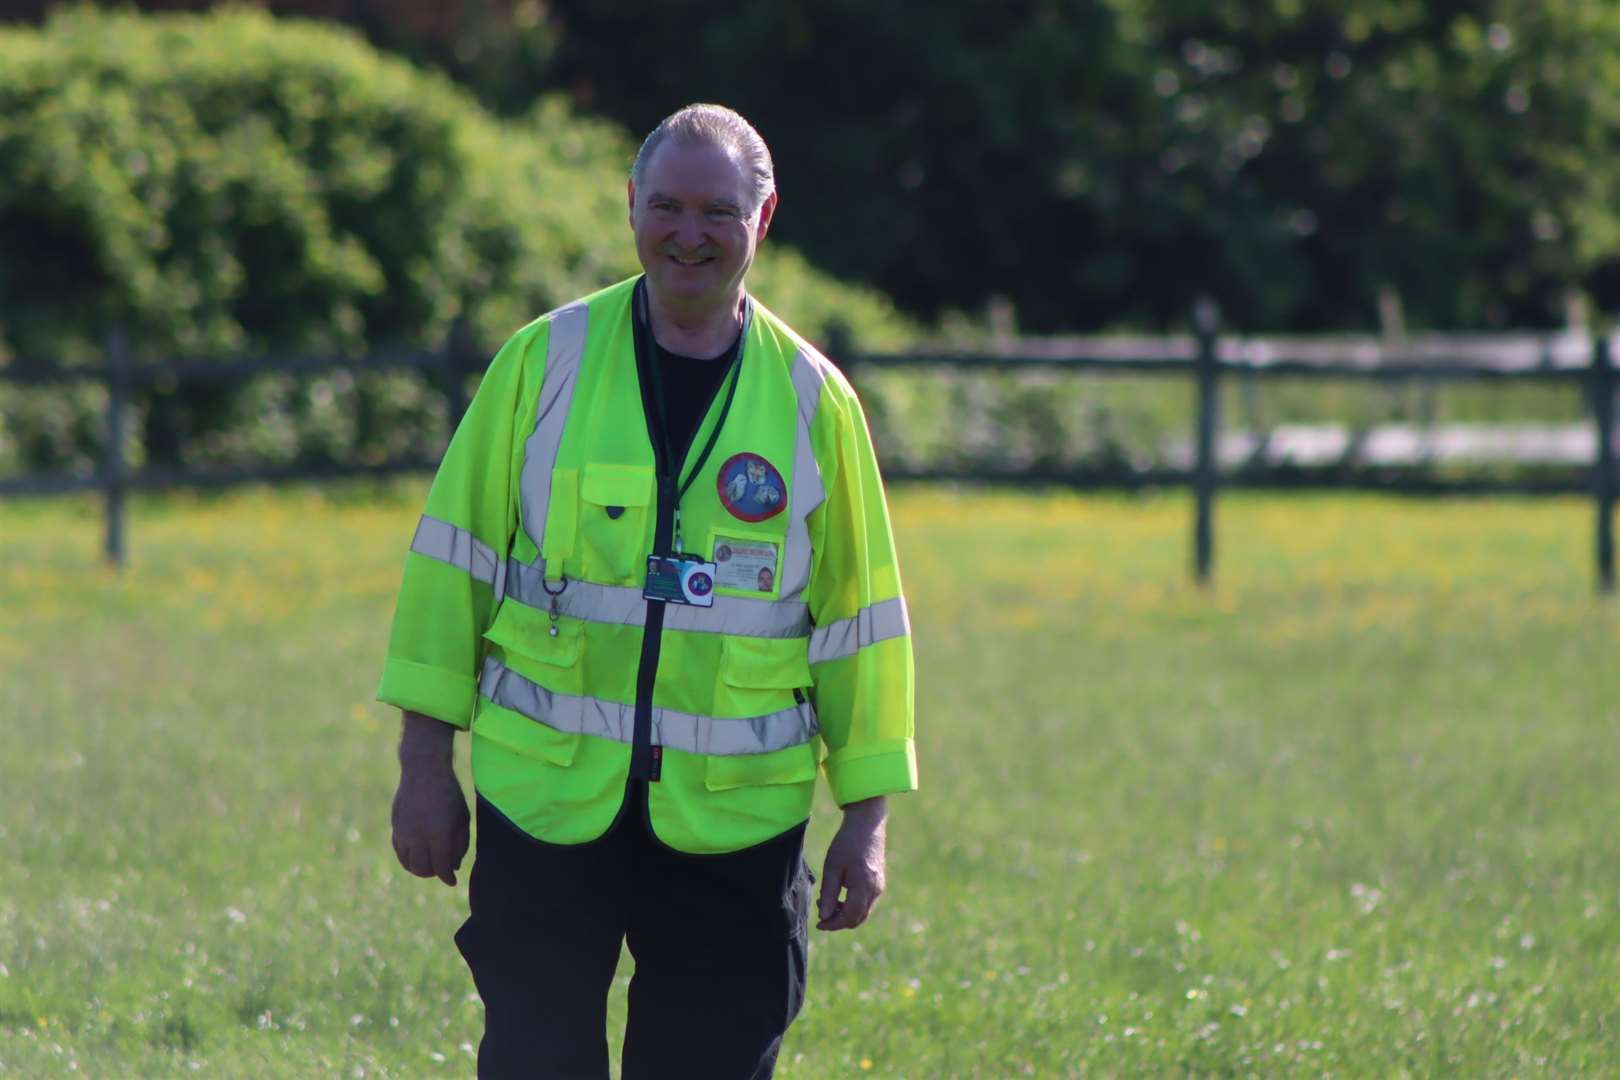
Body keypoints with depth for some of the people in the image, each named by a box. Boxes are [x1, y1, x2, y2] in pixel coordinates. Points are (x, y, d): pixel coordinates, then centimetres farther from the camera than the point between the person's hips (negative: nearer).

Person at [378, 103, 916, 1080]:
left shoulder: (813, 400, 5)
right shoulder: (545, 362, 2)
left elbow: (860, 614, 8)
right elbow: (454, 560, 4)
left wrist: (867, 817, 5)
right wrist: (427, 765, 0)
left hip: (735, 812, 1)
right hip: (548, 790, -1)